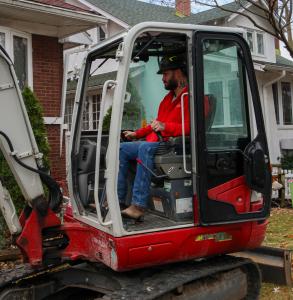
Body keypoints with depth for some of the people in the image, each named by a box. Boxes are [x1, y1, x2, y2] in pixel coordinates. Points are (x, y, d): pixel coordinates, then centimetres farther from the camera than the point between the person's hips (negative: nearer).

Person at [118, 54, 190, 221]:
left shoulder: (190, 97, -5)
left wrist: (165, 126, -27)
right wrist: (136, 133, 25)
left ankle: (139, 206, -40)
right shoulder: (169, 98, 25)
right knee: (122, 149, -1)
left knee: (145, 148, -36)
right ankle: (118, 199, -7)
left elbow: (191, 127, -18)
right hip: (157, 143, 10)